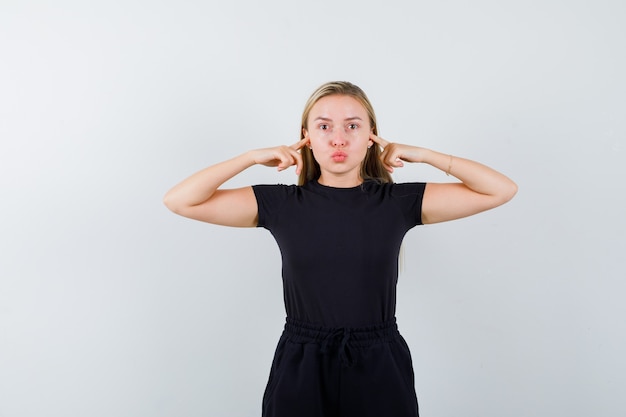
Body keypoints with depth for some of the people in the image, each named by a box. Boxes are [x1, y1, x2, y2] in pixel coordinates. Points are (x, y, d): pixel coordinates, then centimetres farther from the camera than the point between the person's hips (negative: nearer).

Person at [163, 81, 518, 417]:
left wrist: (422, 154, -5)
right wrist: (255, 157, -8)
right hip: (300, 370, 0)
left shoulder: (399, 202, -3)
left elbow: (503, 190, -2)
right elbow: (179, 200, -5)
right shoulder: (281, 204, -4)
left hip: (380, 369, 1)